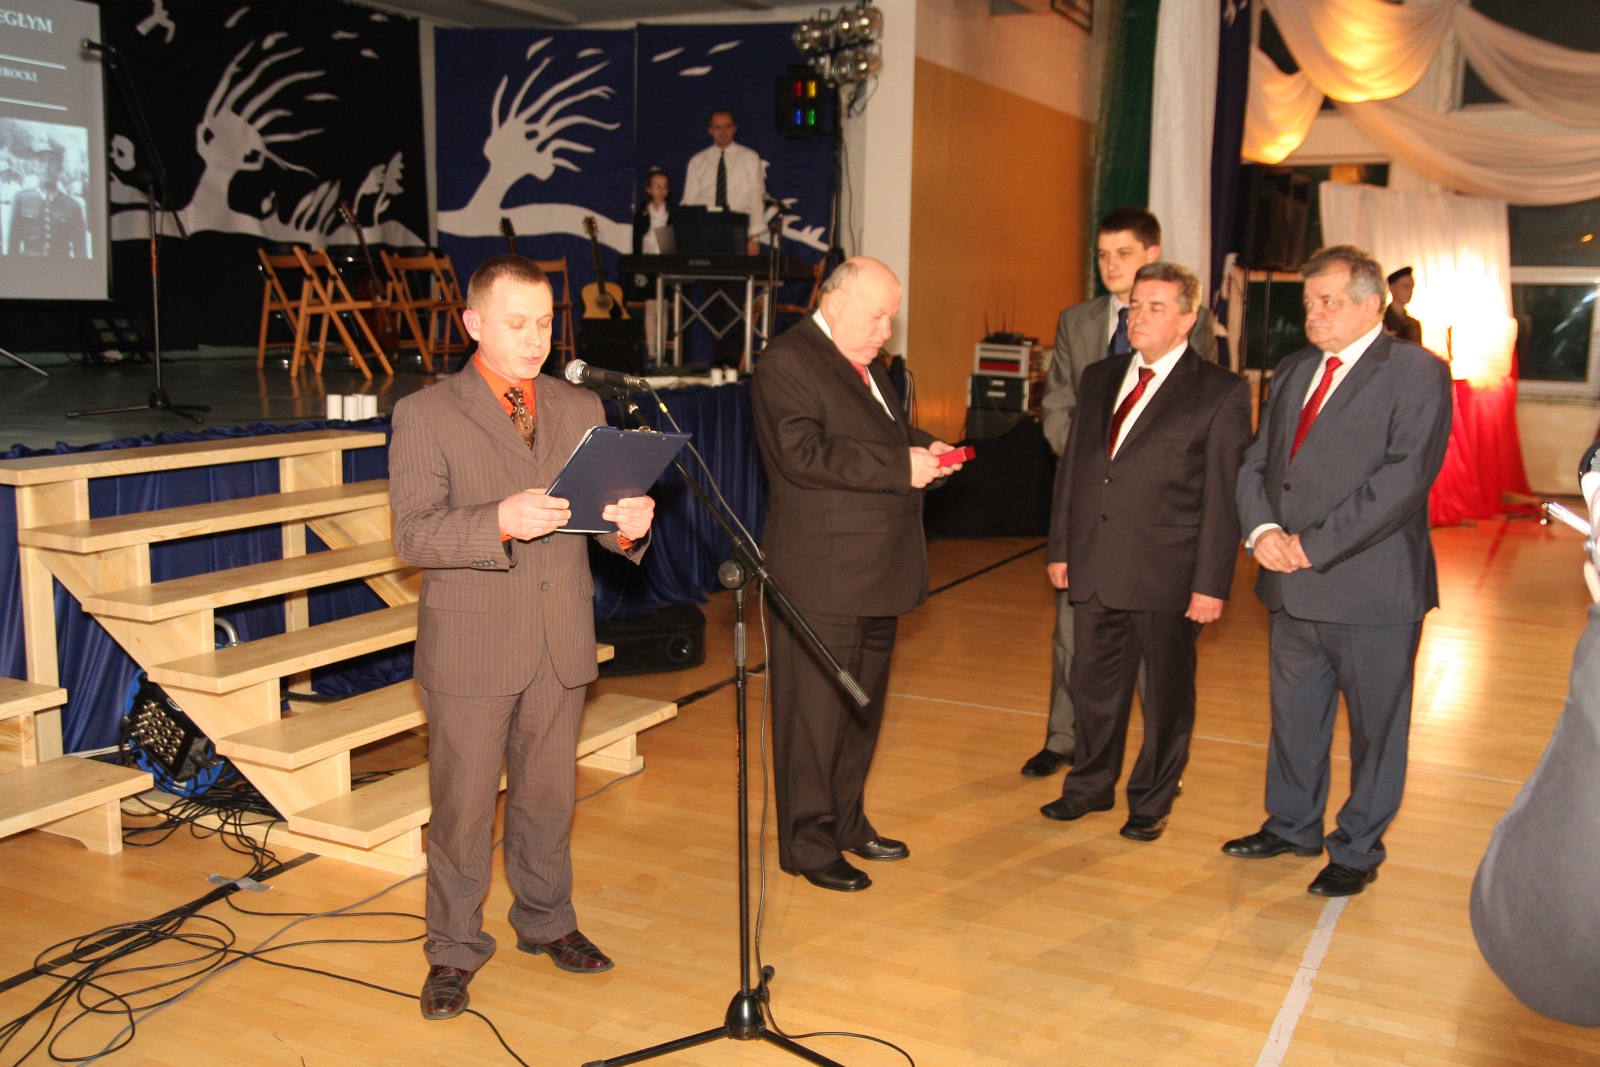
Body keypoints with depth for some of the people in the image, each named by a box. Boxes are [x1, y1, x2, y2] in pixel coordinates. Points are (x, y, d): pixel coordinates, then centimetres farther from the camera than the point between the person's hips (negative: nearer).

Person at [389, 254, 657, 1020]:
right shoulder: (425, 415, -6)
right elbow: (413, 535, -14)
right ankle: (454, 951, 25)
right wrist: (501, 522, -31)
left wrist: (628, 524, -16)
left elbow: (599, 513, 8)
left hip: (561, 644, 4)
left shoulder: (582, 409, 8)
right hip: (471, 648, -4)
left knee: (547, 798, 17)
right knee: (463, 808, 7)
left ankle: (546, 922, 37)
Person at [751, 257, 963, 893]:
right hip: (822, 575, -9)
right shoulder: (787, 362, -13)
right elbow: (803, 453, -24)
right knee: (817, 710, 0)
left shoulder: (867, 364, 18)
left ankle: (847, 823, 32)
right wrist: (901, 465, -24)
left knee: (862, 704, 18)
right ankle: (807, 842, 13)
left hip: (876, 573, 10)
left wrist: (923, 448, 5)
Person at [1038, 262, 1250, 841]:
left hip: (1167, 574, -4)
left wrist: (1211, 583, -12)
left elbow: (1224, 497, -8)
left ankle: (1152, 802, 27)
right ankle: (1091, 786, 34)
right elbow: (1072, 465, 13)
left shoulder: (1222, 392, -5)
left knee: (1166, 695, 10)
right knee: (1094, 684, 15)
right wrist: (1060, 548, 9)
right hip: (1094, 569, 5)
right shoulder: (1099, 378, 11)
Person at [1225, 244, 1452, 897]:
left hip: (1373, 590, -6)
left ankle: (1358, 850, 24)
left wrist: (1315, 545, -19)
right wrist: (1262, 529, -8)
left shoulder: (1417, 372, -8)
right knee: (1293, 715, 18)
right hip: (1294, 589, 6)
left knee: (1375, 726, 8)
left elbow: (1405, 476, -18)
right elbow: (1257, 462, 12)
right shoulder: (1293, 373, 14)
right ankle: (1292, 825, 36)